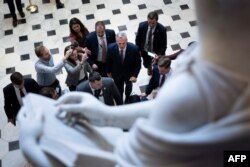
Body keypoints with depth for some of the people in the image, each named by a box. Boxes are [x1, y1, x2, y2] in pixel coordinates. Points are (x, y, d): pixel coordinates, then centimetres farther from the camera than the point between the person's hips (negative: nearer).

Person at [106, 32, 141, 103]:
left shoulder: (134, 48, -32)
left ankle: (127, 99, 62)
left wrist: (135, 75, -23)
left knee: (129, 87, 30)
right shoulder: (111, 48, -29)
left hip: (129, 73, 1)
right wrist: (108, 71, 5)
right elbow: (108, 61, -8)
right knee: (119, 90, 17)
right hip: (117, 74, -1)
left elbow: (138, 63, -16)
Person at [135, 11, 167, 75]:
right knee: (146, 65, 29)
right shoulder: (142, 25, -23)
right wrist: (138, 50, -3)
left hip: (156, 53, -2)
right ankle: (149, 68, 66)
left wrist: (159, 55, -28)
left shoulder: (162, 29, -30)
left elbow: (164, 45, -19)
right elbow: (138, 38, -6)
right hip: (144, 51, 2)